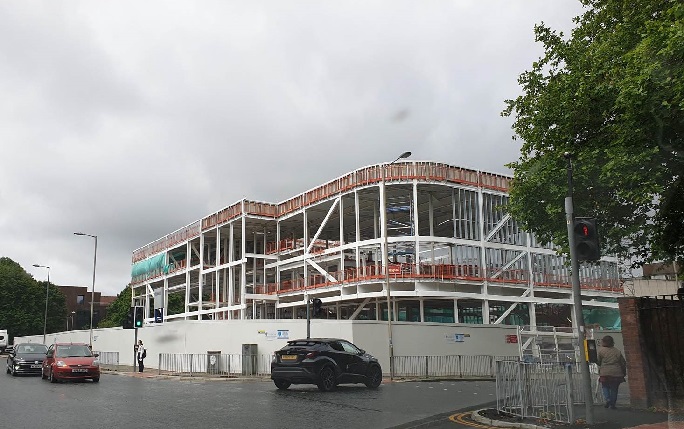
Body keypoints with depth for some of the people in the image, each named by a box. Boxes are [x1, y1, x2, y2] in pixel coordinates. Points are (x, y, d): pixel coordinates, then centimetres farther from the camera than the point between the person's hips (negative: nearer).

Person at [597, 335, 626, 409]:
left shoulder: (601, 351, -2)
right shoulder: (617, 351, 8)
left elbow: (598, 362, 3)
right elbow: (623, 363, 11)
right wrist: (624, 373, 22)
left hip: (605, 373, -2)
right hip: (616, 373, 3)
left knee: (605, 387, 12)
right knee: (614, 389, 10)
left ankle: (607, 399, -9)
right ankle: (612, 404, 10)